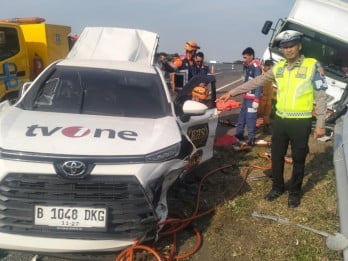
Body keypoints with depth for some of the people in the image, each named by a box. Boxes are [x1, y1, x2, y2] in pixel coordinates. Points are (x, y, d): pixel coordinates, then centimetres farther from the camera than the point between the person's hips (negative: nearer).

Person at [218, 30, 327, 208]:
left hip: (301, 122, -4)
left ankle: (294, 192, 28)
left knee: (298, 159, 10)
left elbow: (321, 96, -6)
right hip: (280, 120, 4)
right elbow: (255, 82, 9)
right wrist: (232, 92, 7)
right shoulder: (278, 68, 4)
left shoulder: (312, 66, -8)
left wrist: (320, 124, -8)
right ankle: (277, 187, 33)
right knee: (276, 156, 14)